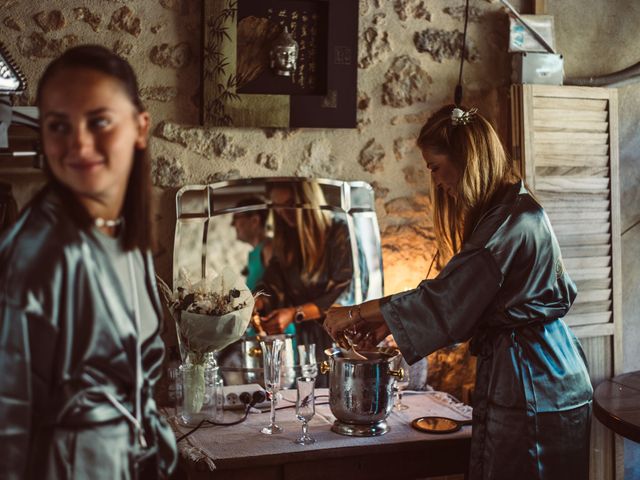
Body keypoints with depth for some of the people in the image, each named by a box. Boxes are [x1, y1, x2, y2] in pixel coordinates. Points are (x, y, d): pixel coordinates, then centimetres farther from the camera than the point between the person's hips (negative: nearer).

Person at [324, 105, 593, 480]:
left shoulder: (512, 222, -19)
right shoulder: (513, 210, 12)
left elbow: (446, 300, -22)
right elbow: (463, 299, 14)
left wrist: (358, 314, -13)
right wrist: (388, 321, 8)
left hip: (532, 390, -9)